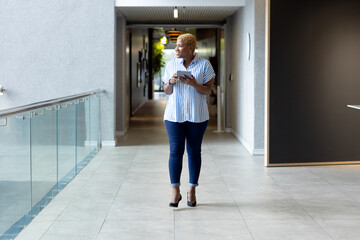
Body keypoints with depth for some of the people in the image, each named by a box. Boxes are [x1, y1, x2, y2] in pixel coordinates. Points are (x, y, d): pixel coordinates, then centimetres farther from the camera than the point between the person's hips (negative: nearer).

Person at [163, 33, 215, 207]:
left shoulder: (204, 65, 0)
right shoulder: (171, 65, 8)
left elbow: (208, 91, -2)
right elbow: (166, 91, 10)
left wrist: (194, 84, -20)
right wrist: (171, 82, -11)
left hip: (197, 116, -1)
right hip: (174, 115, 1)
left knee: (194, 151, 5)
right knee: (175, 151, -4)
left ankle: (192, 190, 16)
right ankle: (175, 191, 2)